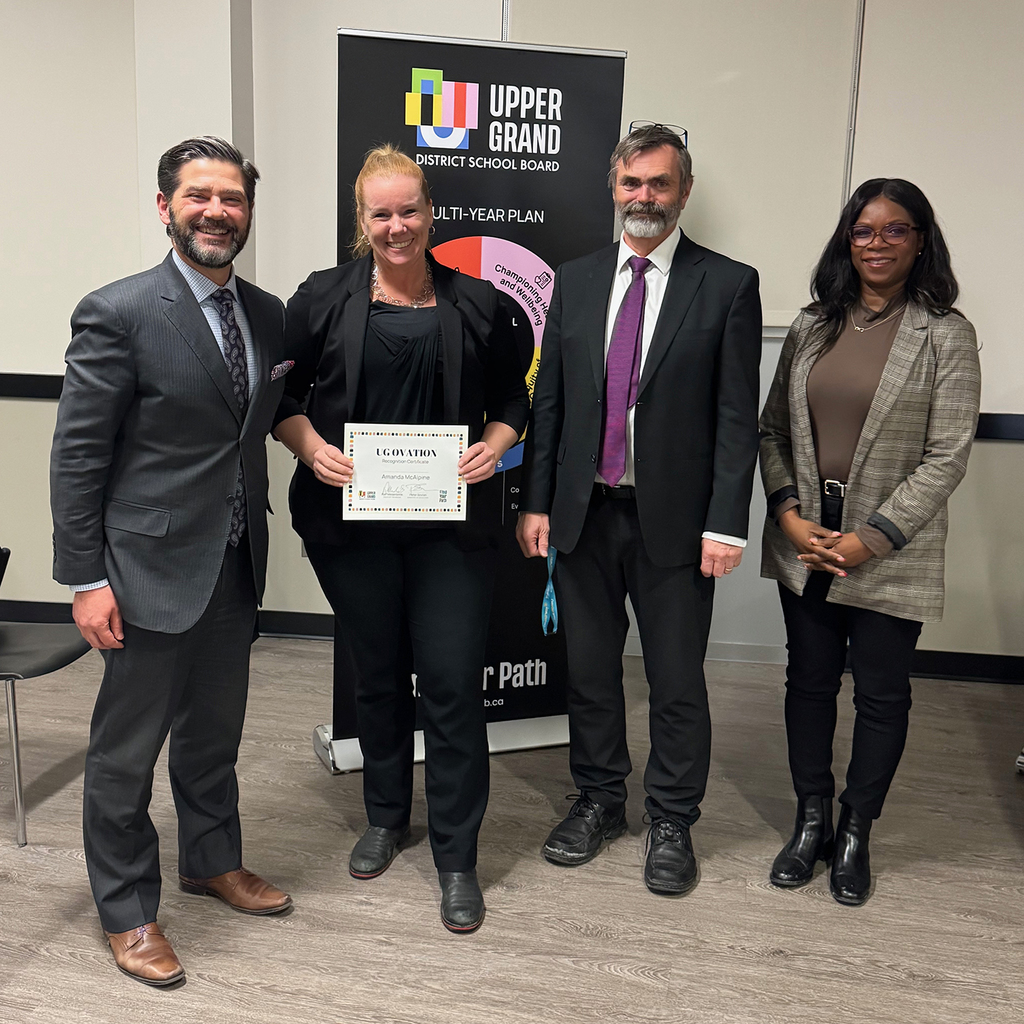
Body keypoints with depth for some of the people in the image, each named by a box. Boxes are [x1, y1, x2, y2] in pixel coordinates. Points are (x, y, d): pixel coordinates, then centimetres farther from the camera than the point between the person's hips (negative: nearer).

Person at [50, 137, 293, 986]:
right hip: (152, 565, -6)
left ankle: (213, 860, 43)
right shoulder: (118, 313, -13)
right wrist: (86, 579, -14)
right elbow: (76, 456, -12)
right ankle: (127, 911, 29)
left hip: (235, 565, 6)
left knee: (214, 731, 21)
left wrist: (257, 537, 7)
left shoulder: (267, 313, 4)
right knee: (126, 749, 9)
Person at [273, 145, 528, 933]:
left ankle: (457, 857, 15)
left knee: (453, 682, -2)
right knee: (377, 674, 15)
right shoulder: (322, 299, 3)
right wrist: (312, 448, -11)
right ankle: (386, 817, 37)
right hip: (352, 521, 1)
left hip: (452, 522, 0)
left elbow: (513, 398, 11)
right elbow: (282, 395, 6)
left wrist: (494, 445, -8)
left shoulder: (476, 303, 5)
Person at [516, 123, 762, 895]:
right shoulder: (575, 280, 8)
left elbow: (737, 416, -6)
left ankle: (672, 824, 27)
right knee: (589, 670, 15)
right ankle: (599, 801, 34)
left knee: (677, 681, 8)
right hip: (584, 513, 4)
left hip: (674, 519, -3)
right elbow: (549, 401, 8)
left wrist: (726, 523, -11)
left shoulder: (729, 285, -3)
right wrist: (537, 503, 4)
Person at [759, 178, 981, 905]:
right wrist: (788, 513, -7)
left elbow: (947, 456, -10)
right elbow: (773, 429, 7)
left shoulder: (945, 335, -6)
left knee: (882, 694, 8)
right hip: (805, 543, 4)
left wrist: (873, 538, -15)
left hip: (891, 553, -3)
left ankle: (855, 834, 27)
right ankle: (811, 822, 29)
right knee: (809, 680, 12)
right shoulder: (812, 327, 6)